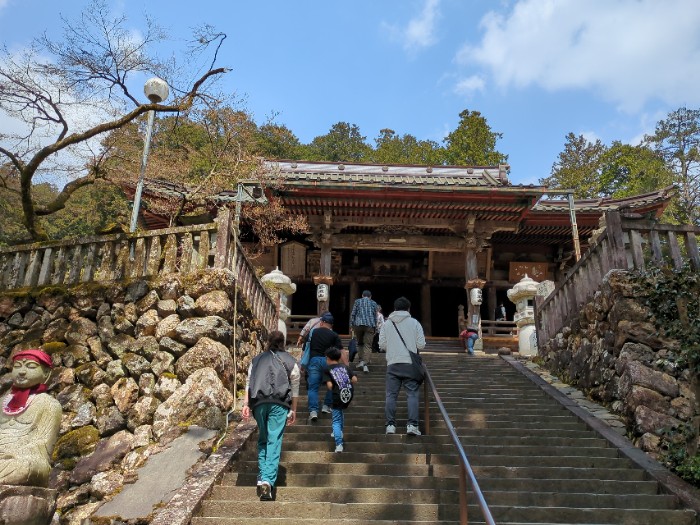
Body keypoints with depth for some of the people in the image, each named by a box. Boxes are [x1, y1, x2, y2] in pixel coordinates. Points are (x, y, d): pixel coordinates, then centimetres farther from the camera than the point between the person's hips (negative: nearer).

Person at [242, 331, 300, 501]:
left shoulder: (256, 360, 18)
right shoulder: (290, 361, 11)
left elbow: (249, 383, 10)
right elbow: (294, 387, 9)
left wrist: (246, 404, 8)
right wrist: (293, 410, 13)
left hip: (258, 402, 3)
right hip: (279, 404, -3)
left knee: (262, 439, 18)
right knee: (274, 442, -3)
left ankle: (262, 477, 17)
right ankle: (268, 480, -13)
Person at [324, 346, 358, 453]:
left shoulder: (328, 370, -1)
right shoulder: (345, 367, 10)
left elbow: (329, 385, -13)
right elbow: (354, 379, 2)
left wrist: (332, 390, 9)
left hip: (338, 396, -4)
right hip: (349, 394, 5)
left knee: (336, 421, 5)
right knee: (340, 411, 32)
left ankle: (339, 444, -8)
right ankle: (339, 433, 39)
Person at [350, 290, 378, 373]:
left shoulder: (357, 301, 11)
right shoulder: (373, 303, 14)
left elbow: (353, 314, 5)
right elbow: (375, 316, 13)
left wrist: (351, 325, 9)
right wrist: (375, 328, 18)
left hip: (358, 324, 0)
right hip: (370, 325, 0)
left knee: (360, 343, 18)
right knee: (368, 345, -1)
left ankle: (361, 360, 9)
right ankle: (366, 364, -10)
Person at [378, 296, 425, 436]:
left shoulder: (387, 324, 6)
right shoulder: (414, 323, 1)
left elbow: (382, 345, 5)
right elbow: (421, 345, 0)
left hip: (392, 364, 2)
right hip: (410, 364, -1)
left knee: (391, 395, 8)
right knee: (412, 394, 4)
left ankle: (390, 425, 8)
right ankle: (412, 424, -3)